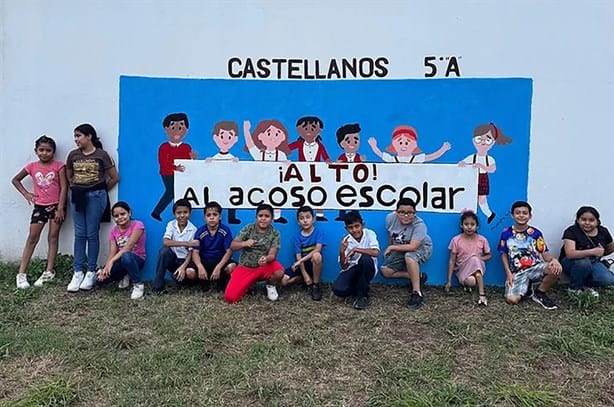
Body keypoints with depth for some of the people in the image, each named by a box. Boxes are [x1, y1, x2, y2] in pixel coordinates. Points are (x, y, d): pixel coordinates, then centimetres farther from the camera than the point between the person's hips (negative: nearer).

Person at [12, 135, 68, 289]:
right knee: (32, 237, 2)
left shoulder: (58, 166, -5)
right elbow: (15, 180, 17)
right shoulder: (32, 166, 2)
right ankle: (21, 273, 5)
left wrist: (60, 208, -14)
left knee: (53, 237, 2)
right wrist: (26, 194, 5)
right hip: (39, 206, 2)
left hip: (56, 205, -2)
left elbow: (64, 187, -9)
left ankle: (49, 272, 7)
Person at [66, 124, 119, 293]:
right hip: (77, 196, 4)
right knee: (79, 234, 4)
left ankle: (91, 272, 8)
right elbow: (69, 176, 20)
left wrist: (100, 192, 6)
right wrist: (76, 188, 10)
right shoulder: (73, 155, 7)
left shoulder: (101, 155, -5)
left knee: (92, 234, 0)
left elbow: (114, 177, -1)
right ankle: (78, 272, 8)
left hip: (95, 196, -4)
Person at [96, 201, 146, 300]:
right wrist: (106, 268, -25)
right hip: (120, 261, 5)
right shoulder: (113, 231, 4)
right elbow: (112, 253, -6)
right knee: (101, 279, -18)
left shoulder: (137, 225, -13)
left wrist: (111, 261, -31)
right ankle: (123, 276, 13)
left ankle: (138, 285, -20)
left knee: (126, 256, -40)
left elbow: (128, 247, -23)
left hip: (136, 259, -5)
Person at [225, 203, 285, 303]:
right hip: (245, 267, 1)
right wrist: (244, 243, -28)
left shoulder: (275, 234, -5)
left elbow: (272, 254, -14)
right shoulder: (248, 228, -4)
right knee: (230, 298, -18)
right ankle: (249, 283, 15)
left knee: (279, 272, -35)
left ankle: (270, 285, 3)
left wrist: (266, 259, -38)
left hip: (264, 267, 0)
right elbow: (232, 246, -6)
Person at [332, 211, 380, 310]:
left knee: (365, 258, -36)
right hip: (352, 268, 1)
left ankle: (362, 295, -17)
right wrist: (342, 252, -24)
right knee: (338, 289, -27)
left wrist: (355, 249, -27)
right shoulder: (346, 240, -6)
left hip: (367, 269, -1)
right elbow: (344, 266, -7)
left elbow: (376, 252, -31)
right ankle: (360, 288, 7)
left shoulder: (370, 234, -12)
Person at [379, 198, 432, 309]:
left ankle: (417, 293, -29)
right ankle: (418, 277, 4)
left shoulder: (419, 224, -33)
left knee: (409, 257, -40)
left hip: (421, 248, -6)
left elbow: (413, 247, -39)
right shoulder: (390, 218, -18)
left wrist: (391, 247, -28)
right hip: (401, 250, 6)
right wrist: (390, 248, 8)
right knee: (385, 271, -7)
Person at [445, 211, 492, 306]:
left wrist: (480, 258, -14)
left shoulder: (482, 239, -5)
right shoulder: (456, 240, -8)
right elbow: (452, 261, -4)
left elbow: (489, 255, 10)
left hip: (478, 268, 1)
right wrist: (449, 281, -6)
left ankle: (481, 294, -32)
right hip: (462, 269, -1)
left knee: (475, 259, -35)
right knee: (471, 282, -37)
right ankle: (465, 283, 3)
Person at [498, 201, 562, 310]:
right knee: (512, 299, -26)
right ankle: (527, 288, 12)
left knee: (555, 269, -32)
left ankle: (539, 293, -3)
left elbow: (544, 252, 0)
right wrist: (508, 273, -4)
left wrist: (553, 259, -24)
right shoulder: (506, 233, 2)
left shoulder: (536, 233, 2)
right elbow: (504, 254, 8)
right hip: (517, 273, -1)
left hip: (535, 268, 1)